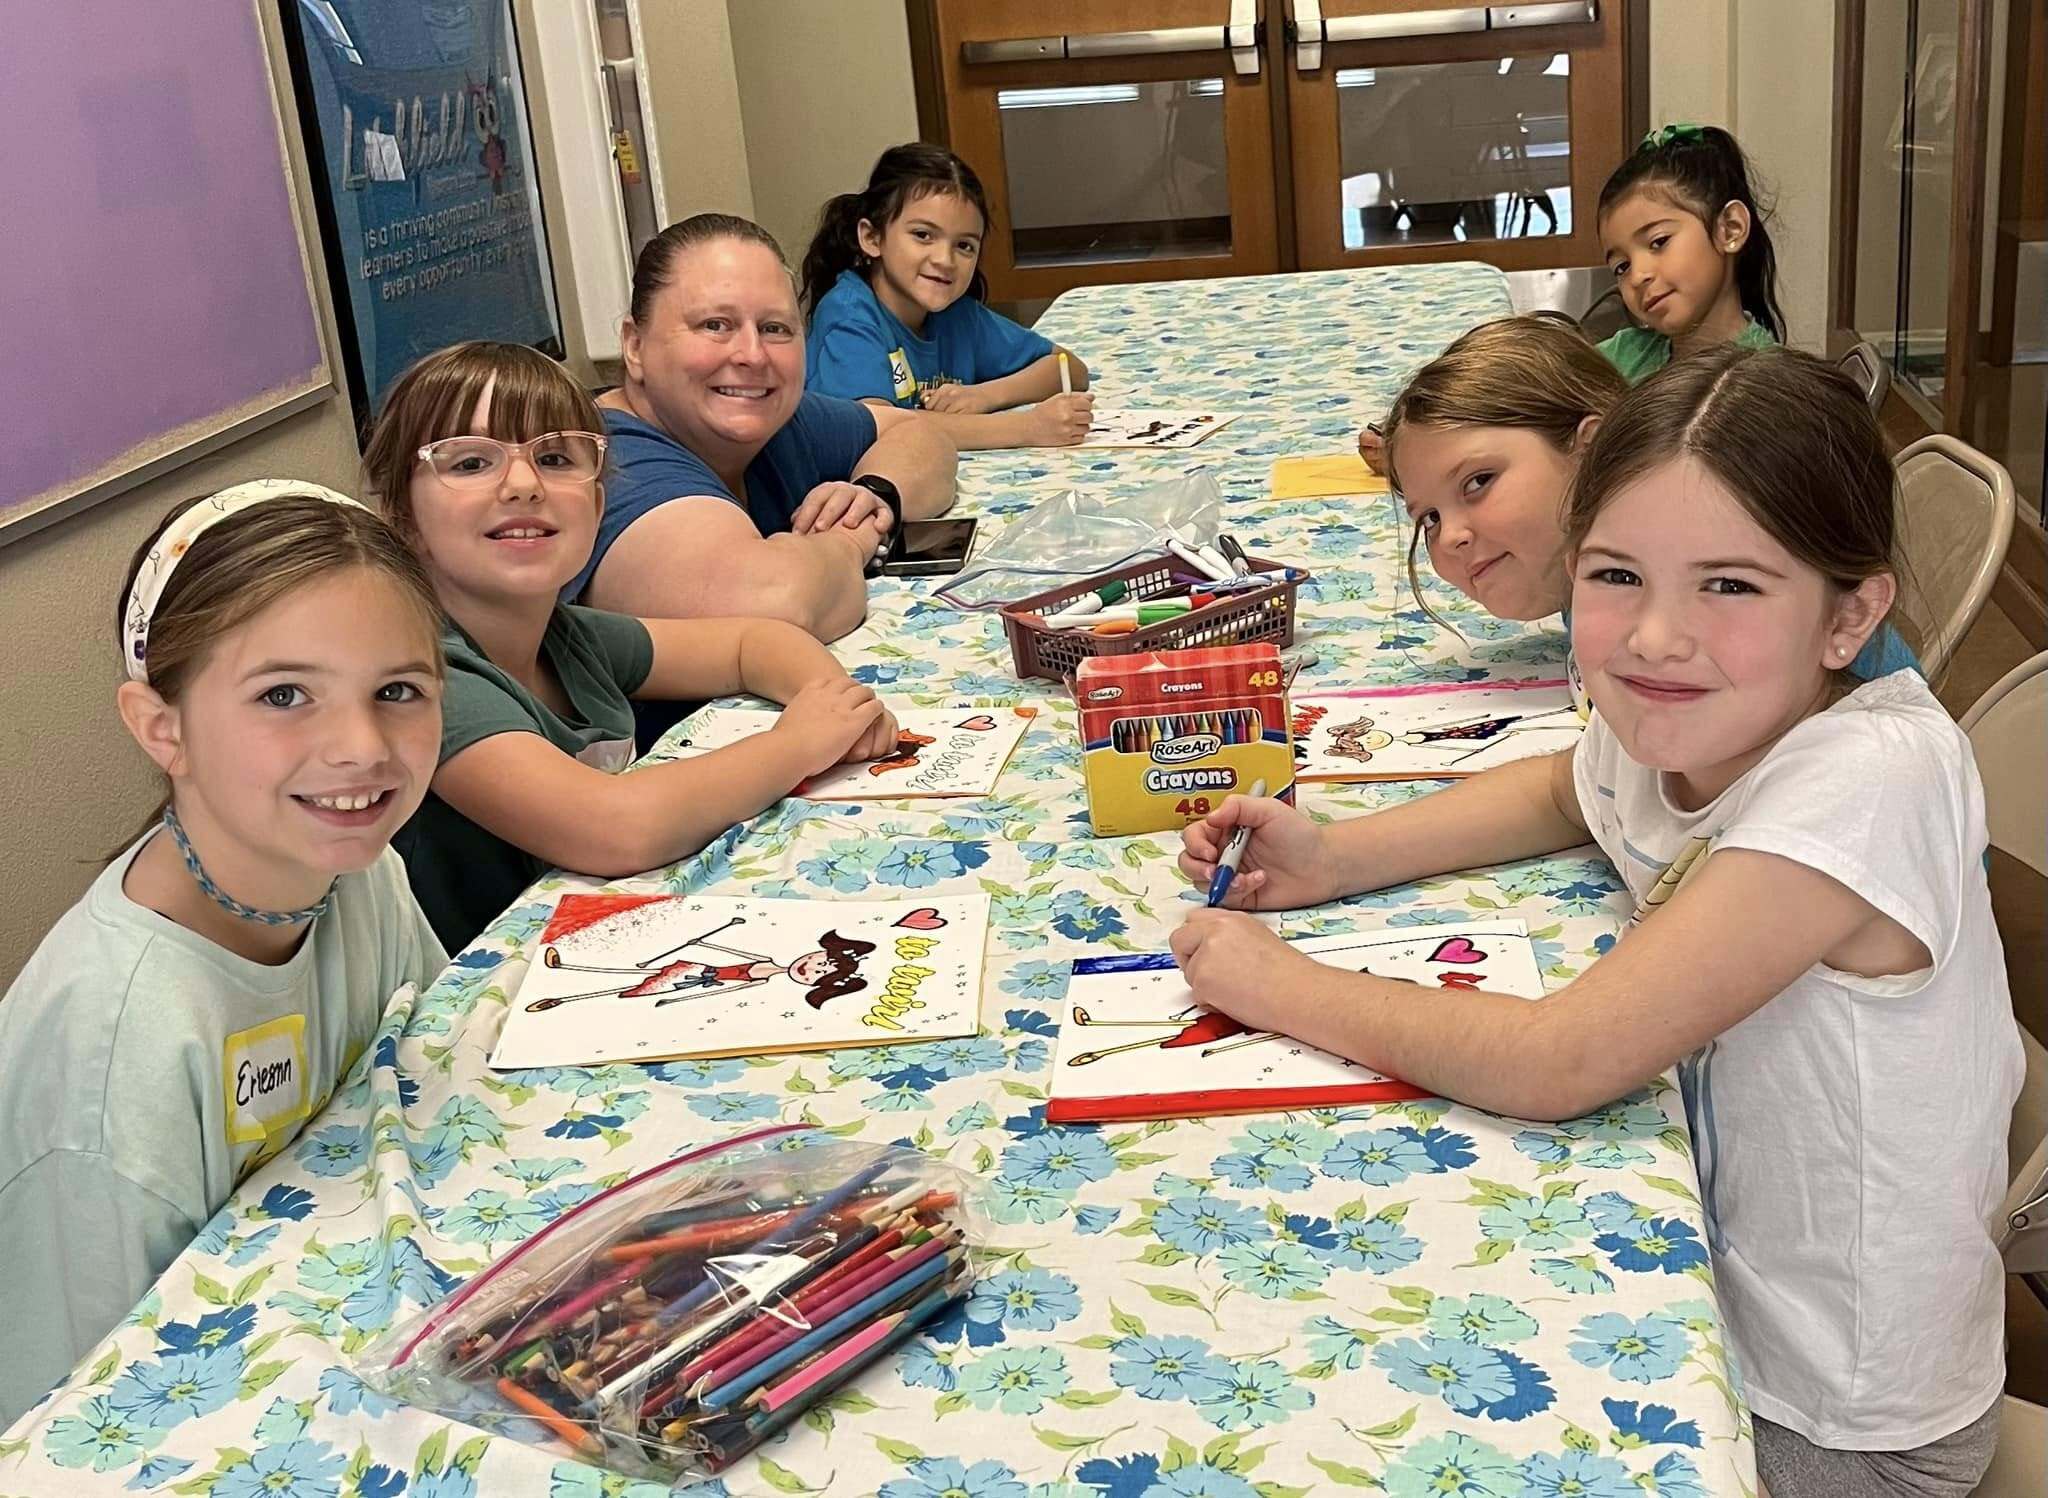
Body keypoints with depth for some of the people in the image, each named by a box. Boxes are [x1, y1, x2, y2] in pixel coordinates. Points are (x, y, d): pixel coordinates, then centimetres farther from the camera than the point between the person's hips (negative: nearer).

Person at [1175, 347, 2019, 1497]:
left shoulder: (1868, 782, -32)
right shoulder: (1669, 725, -10)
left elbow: (1559, 1065, -33)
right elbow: (1561, 794, 15)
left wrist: (1285, 988, -20)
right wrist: (1333, 860, 0)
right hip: (1710, 1301, 6)